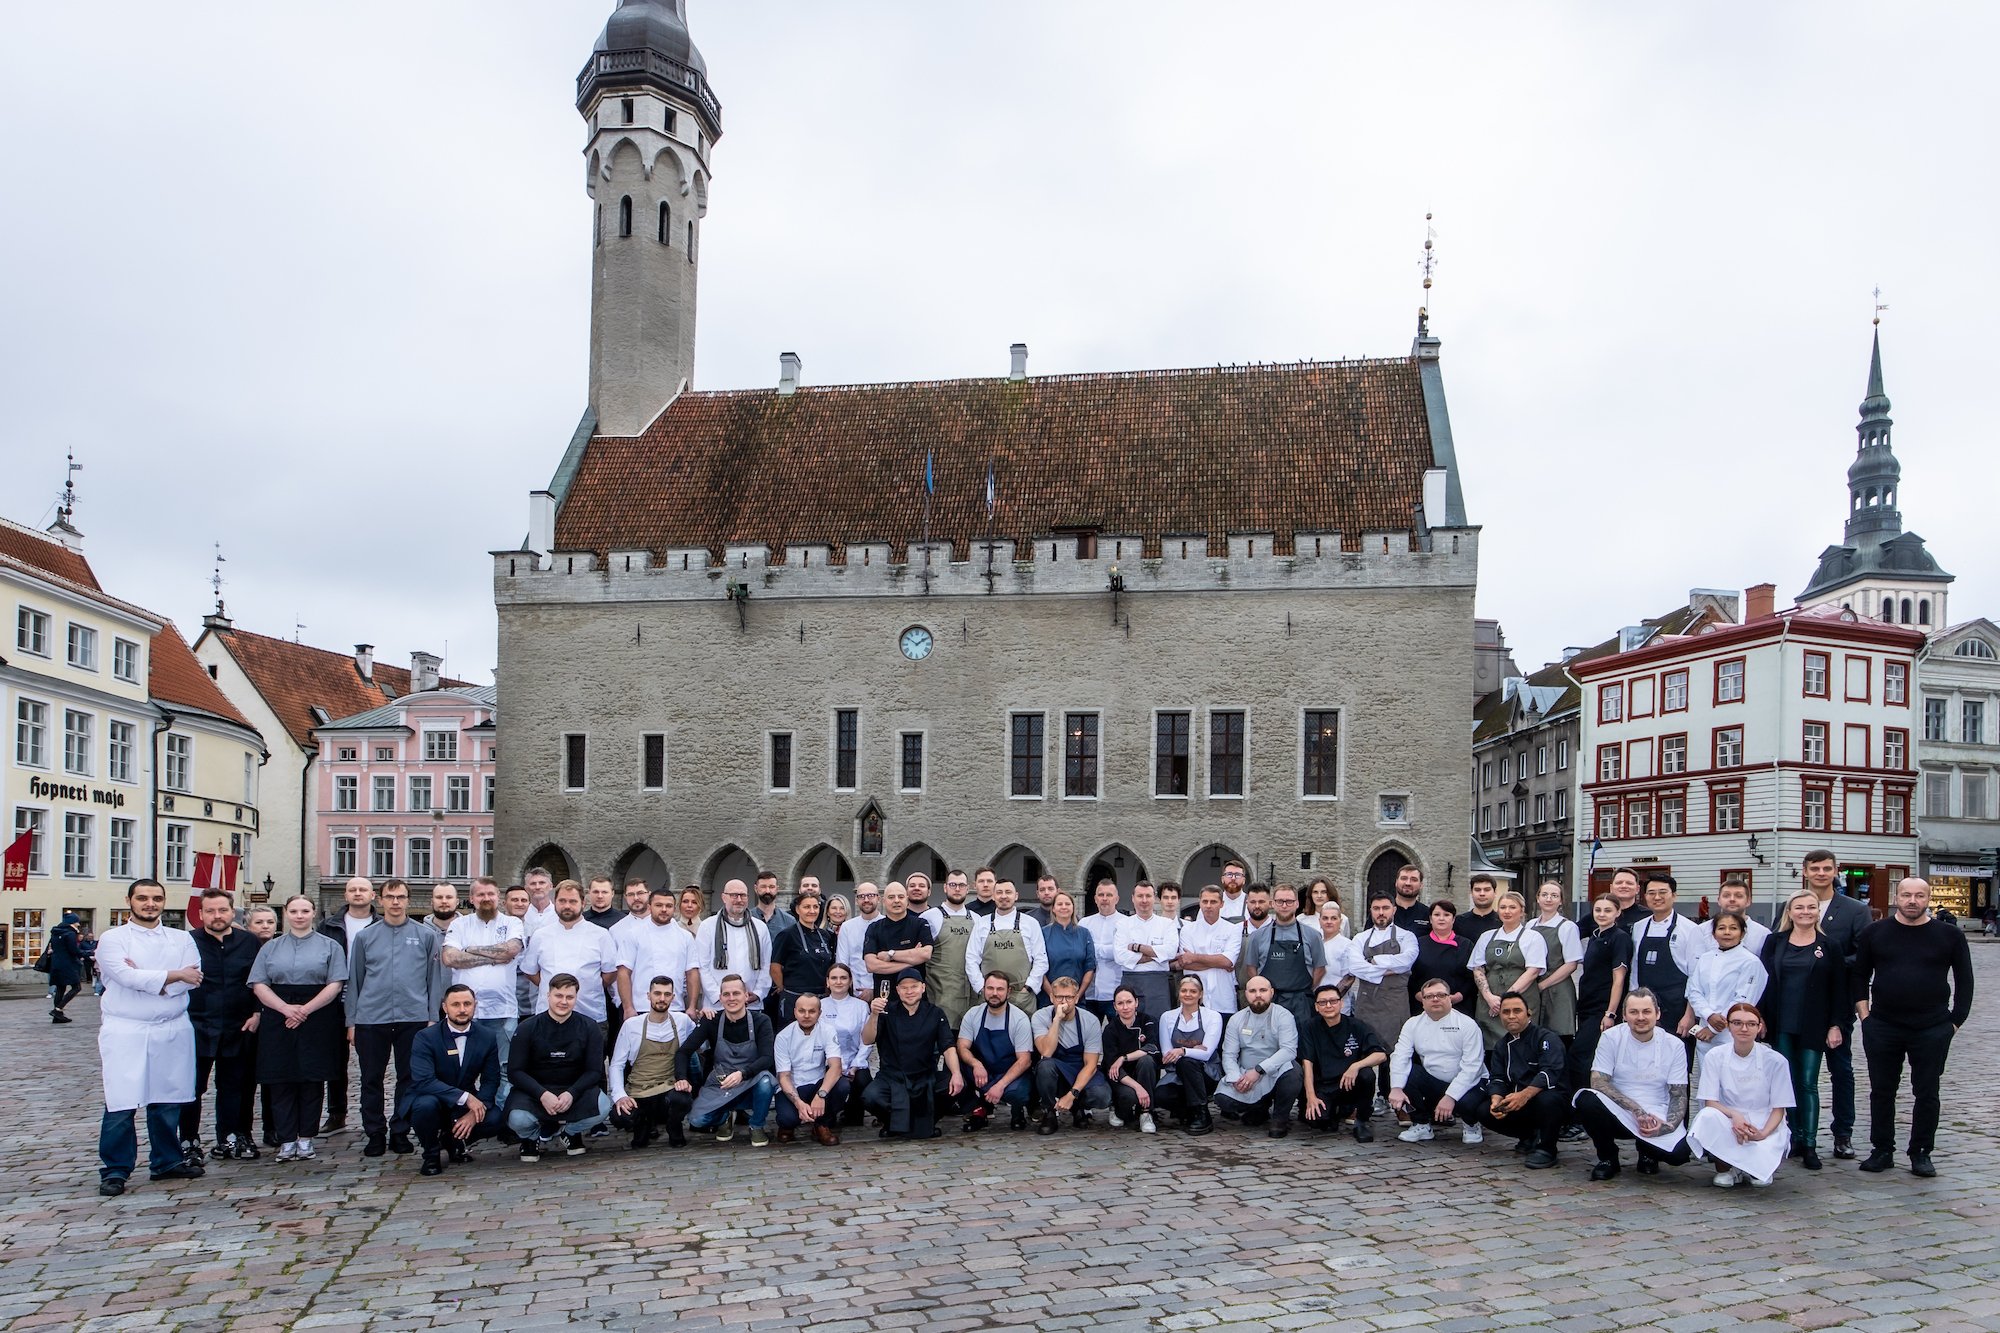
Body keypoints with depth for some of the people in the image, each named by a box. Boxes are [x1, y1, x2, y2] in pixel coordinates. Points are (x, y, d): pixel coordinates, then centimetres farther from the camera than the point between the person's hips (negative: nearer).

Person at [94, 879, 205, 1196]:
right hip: (126, 1031, -3)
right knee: (121, 1104, -6)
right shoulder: (113, 938, 1)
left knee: (167, 1101, 8)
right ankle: (115, 1170, 5)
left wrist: (148, 980, -13)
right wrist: (174, 975, -9)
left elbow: (194, 978, -2)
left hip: (173, 1030, 3)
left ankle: (167, 1161, 20)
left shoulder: (181, 939, 11)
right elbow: (127, 977, -14)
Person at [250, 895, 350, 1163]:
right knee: (281, 1080, 0)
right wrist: (286, 1008, -11)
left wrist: (305, 1009, -12)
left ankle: (306, 1138, 7)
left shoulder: (330, 946, 8)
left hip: (317, 1020, -2)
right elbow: (259, 985, 4)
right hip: (278, 1020, 2)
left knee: (312, 1080, 0)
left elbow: (335, 984, -2)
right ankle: (286, 1140, 4)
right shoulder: (271, 947, 14)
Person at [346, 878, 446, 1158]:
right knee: (371, 1079, 6)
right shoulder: (365, 937, 8)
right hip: (371, 1020, 1)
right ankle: (375, 1134, 18)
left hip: (413, 1018, -1)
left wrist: (433, 1018, 0)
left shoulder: (426, 936, 4)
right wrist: (351, 1021, 6)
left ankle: (400, 1132, 17)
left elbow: (435, 978, 5)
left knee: (409, 1078, 5)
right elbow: (354, 980, 10)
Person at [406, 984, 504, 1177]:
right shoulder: (425, 1037, -15)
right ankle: (432, 1154, -5)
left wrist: (475, 1112, -22)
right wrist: (465, 1097, -34)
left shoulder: (487, 1037, -4)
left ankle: (453, 1140, 9)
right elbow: (423, 1081, -27)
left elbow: (491, 1080, -4)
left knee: (494, 1119, -25)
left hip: (468, 1103, 3)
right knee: (426, 1104, -36)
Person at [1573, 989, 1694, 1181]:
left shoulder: (1674, 1046, -1)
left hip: (1656, 1116, 1)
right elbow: (1598, 1081, -12)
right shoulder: (1611, 1038, -6)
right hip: (1617, 1113, -1)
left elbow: (1679, 1095, 1)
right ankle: (1607, 1158, -3)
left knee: (1680, 1151, -30)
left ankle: (1648, 1152, 12)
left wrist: (1668, 1125, -18)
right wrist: (1636, 1109, -21)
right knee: (1586, 1100, -33)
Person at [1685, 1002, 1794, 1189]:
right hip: (1727, 1124, 1)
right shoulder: (1714, 1057, -3)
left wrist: (1763, 1133, -22)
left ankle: (1756, 1169, 9)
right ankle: (1724, 1168, -6)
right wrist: (1734, 1115, -25)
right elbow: (1710, 1102, -4)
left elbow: (1778, 1108, -3)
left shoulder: (1775, 1061, -5)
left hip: (1764, 1126, -1)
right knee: (1707, 1116, -34)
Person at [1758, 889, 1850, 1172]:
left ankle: (1810, 1144, -1)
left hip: (1813, 1027, -2)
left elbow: (1839, 988, 3)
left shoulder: (1828, 946, 2)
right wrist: (1761, 1017, 0)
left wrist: (1836, 1024, -3)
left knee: (1808, 1083, -3)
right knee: (1789, 1082, 6)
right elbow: (1763, 981, 6)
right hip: (1782, 1026, 2)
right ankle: (1796, 1138, 14)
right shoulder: (1774, 943, 6)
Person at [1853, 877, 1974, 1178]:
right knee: (1881, 1091, 7)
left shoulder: (1949, 935, 1)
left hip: (1932, 1030, -1)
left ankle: (1921, 1153, 18)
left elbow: (1964, 980, 6)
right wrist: (1864, 1014, 1)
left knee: (1927, 1093, 6)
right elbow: (1859, 975, 10)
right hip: (1882, 1028, 1)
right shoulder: (1875, 933, 4)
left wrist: (1955, 1021, 1)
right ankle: (1882, 1151, 17)